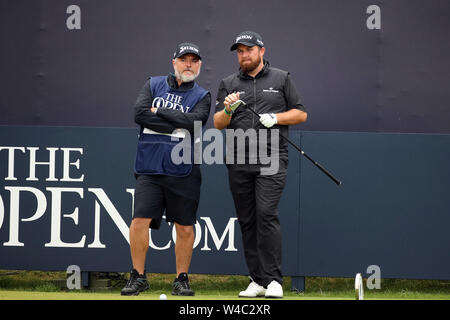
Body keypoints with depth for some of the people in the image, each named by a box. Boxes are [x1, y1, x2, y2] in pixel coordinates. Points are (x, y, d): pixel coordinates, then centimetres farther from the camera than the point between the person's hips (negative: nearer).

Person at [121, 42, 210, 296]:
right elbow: (139, 114, -5)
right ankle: (138, 277, 2)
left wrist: (159, 112, -7)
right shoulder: (154, 85, 11)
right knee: (140, 220, -10)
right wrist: (178, 126, -9)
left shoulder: (202, 96, 8)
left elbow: (194, 123, -11)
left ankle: (182, 279, 15)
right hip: (150, 169, 0)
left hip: (183, 172, 0)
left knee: (185, 227, 2)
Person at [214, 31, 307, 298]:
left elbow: (301, 114, 9)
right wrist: (228, 110, -12)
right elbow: (218, 124, 9)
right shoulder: (229, 84, 15)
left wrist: (276, 118, -8)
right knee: (247, 221, 4)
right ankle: (257, 280, 10)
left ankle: (273, 280, -16)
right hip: (239, 163, 4)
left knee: (266, 213, -17)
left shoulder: (282, 79, 10)